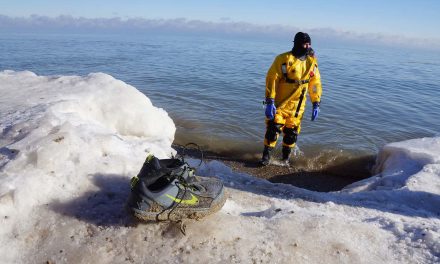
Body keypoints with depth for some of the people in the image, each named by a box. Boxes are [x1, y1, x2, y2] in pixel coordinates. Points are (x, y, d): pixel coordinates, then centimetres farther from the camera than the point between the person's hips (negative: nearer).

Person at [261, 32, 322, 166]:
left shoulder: (311, 62, 2)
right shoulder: (284, 59, -14)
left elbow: (315, 83, 9)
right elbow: (271, 79, -16)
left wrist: (316, 104, 5)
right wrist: (270, 102, -22)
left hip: (297, 105, 4)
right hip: (279, 102, -4)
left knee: (291, 132, 11)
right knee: (273, 128, -5)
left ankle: (286, 157, 29)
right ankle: (266, 155, 12)